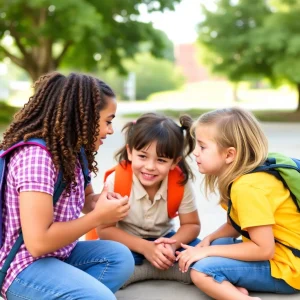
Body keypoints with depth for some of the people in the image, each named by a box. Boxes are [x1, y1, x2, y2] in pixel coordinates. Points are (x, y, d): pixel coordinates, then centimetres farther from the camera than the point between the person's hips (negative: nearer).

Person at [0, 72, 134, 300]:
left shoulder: (69, 152, 5)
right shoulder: (36, 158, -24)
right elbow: (38, 242, -29)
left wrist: (103, 202, -6)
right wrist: (98, 217, -19)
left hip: (57, 254, 10)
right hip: (25, 265, -10)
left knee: (120, 257, -4)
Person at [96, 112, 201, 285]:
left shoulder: (181, 182, -18)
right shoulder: (116, 181, -24)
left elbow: (192, 225, -7)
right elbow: (104, 229, -18)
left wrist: (172, 244, -28)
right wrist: (145, 247, -28)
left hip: (162, 241, 2)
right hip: (127, 243, -2)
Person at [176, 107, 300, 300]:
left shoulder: (248, 187, -26)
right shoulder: (239, 178, 3)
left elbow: (264, 249, -25)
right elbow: (235, 225, 15)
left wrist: (208, 251, -18)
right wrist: (208, 240, -4)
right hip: (271, 250, 11)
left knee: (202, 271, -20)